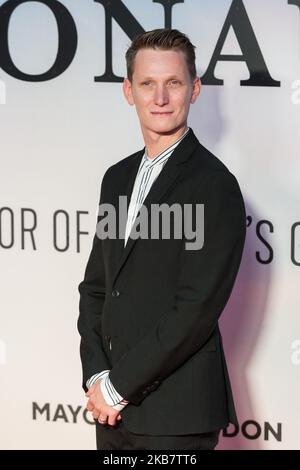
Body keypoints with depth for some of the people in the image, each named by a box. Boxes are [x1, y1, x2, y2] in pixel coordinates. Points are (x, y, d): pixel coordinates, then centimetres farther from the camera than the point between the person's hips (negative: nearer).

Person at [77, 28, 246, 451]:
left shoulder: (214, 185, -11)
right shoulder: (117, 178, 12)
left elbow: (197, 308, -17)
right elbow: (95, 286, 13)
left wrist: (119, 385, -13)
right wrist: (96, 376, -2)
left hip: (177, 415, -6)